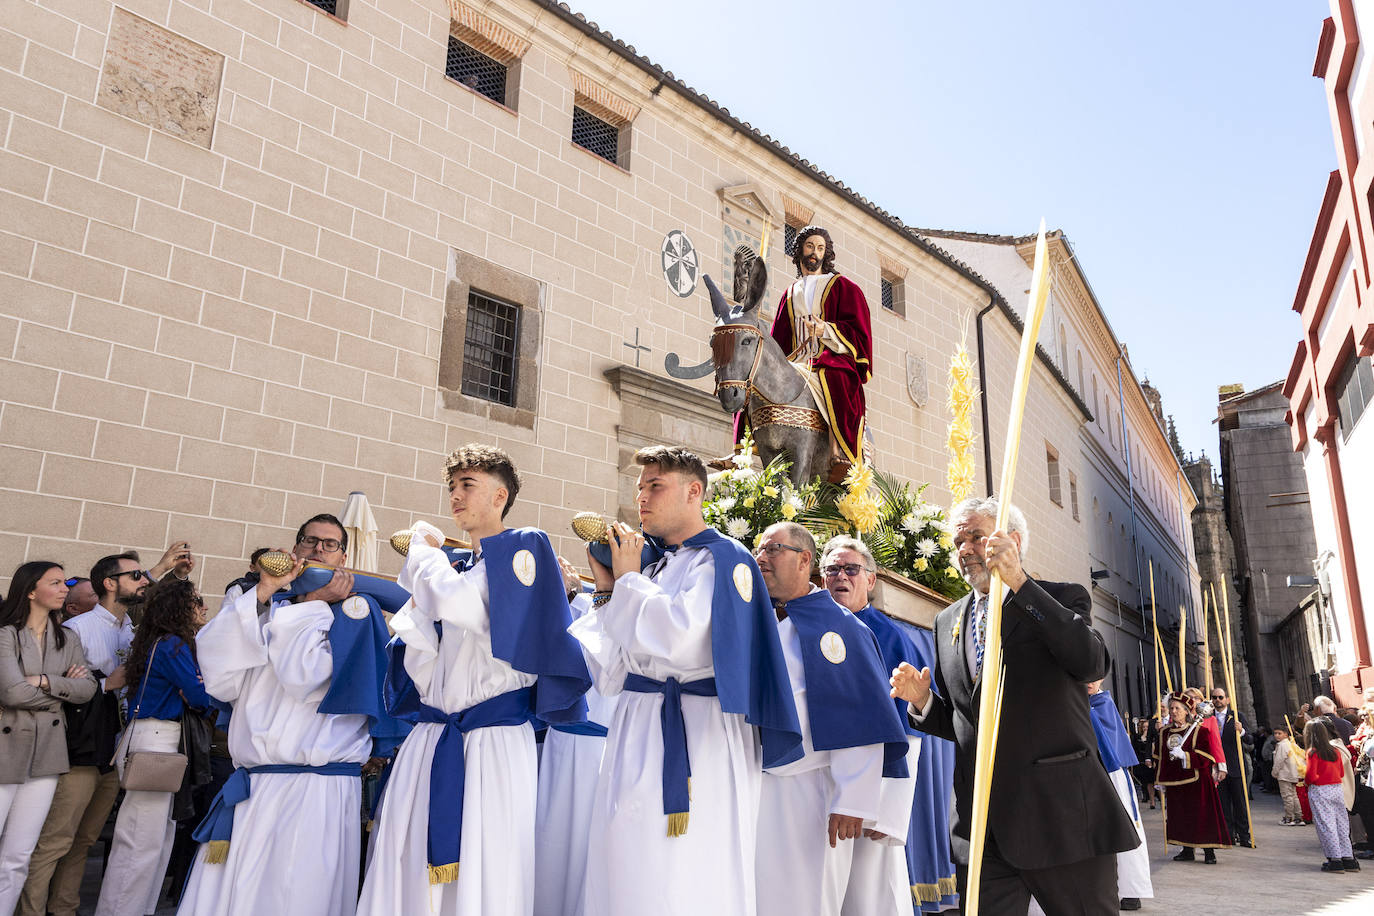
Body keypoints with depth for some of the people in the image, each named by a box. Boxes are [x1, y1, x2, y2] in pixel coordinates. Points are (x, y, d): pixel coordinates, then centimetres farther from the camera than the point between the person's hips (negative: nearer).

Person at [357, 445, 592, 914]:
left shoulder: (523, 549, -2)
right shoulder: (454, 567, 19)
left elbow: (457, 602, -21)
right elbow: (422, 670, 15)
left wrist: (425, 547, -3)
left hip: (494, 742, -7)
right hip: (428, 745, 7)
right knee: (405, 876, 5)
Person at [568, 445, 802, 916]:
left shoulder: (722, 559, -4)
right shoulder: (649, 564, 16)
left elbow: (680, 639, -22)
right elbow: (609, 675, 13)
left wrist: (629, 579, -8)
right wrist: (607, 589, 4)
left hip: (698, 741, -7)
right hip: (636, 735, 7)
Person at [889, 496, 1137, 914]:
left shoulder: (1061, 598, 2)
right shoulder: (947, 622, 14)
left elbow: (1092, 663, -20)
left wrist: (1019, 581, -23)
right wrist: (922, 700, -3)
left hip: (1062, 814, -4)